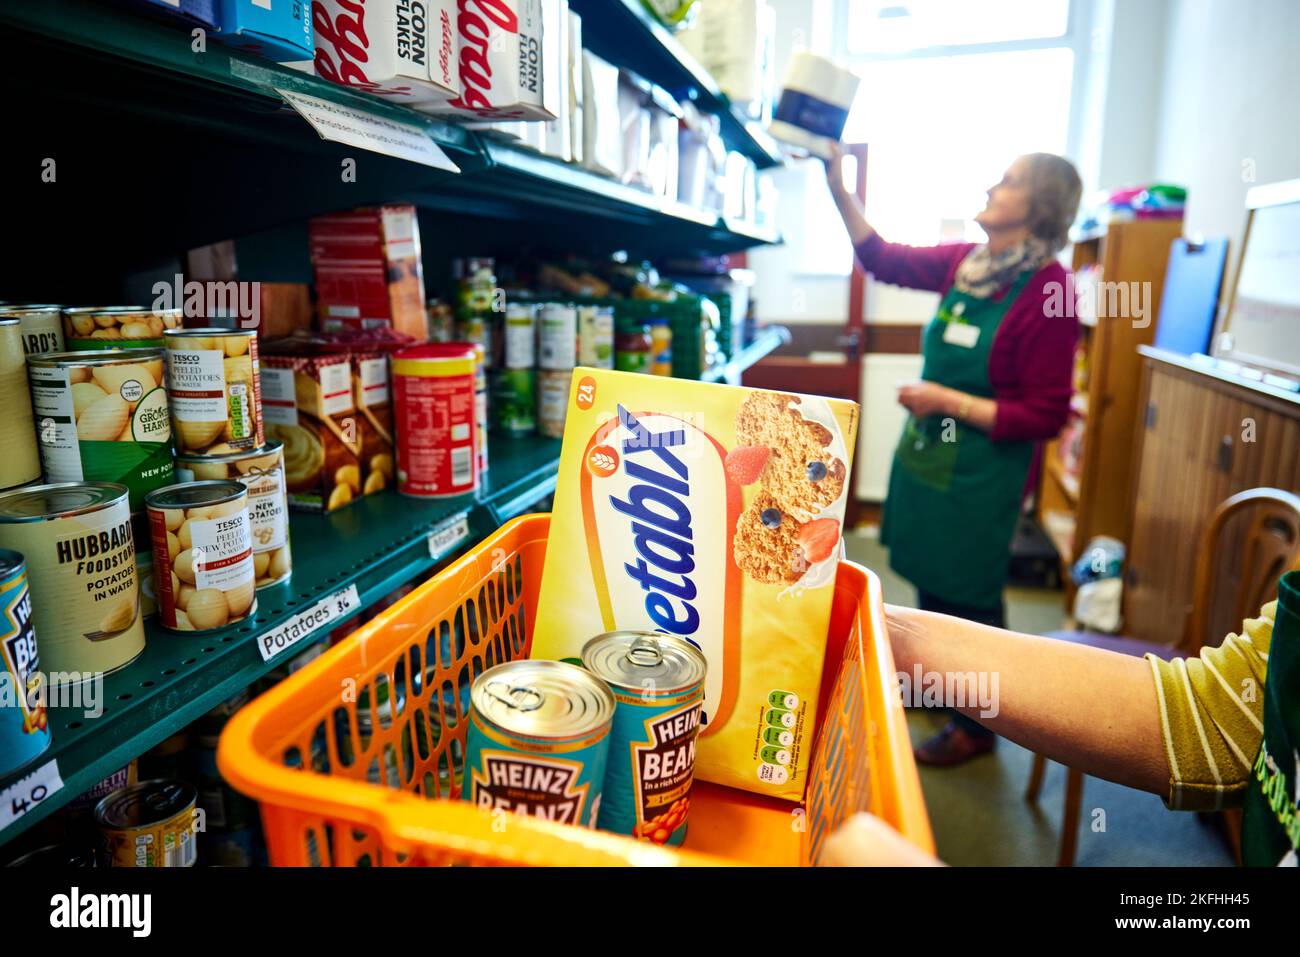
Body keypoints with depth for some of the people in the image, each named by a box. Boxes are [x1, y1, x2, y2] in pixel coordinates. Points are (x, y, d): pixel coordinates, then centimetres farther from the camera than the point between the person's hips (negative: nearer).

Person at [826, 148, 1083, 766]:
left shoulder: (1047, 292, -19)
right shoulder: (965, 263, 1)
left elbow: (1044, 416, -19)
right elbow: (882, 258, 12)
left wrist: (948, 401, -21)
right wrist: (837, 186, 4)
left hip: (980, 470, -7)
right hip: (926, 449, 7)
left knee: (969, 596, 9)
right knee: (929, 580, 21)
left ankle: (976, 725, 32)